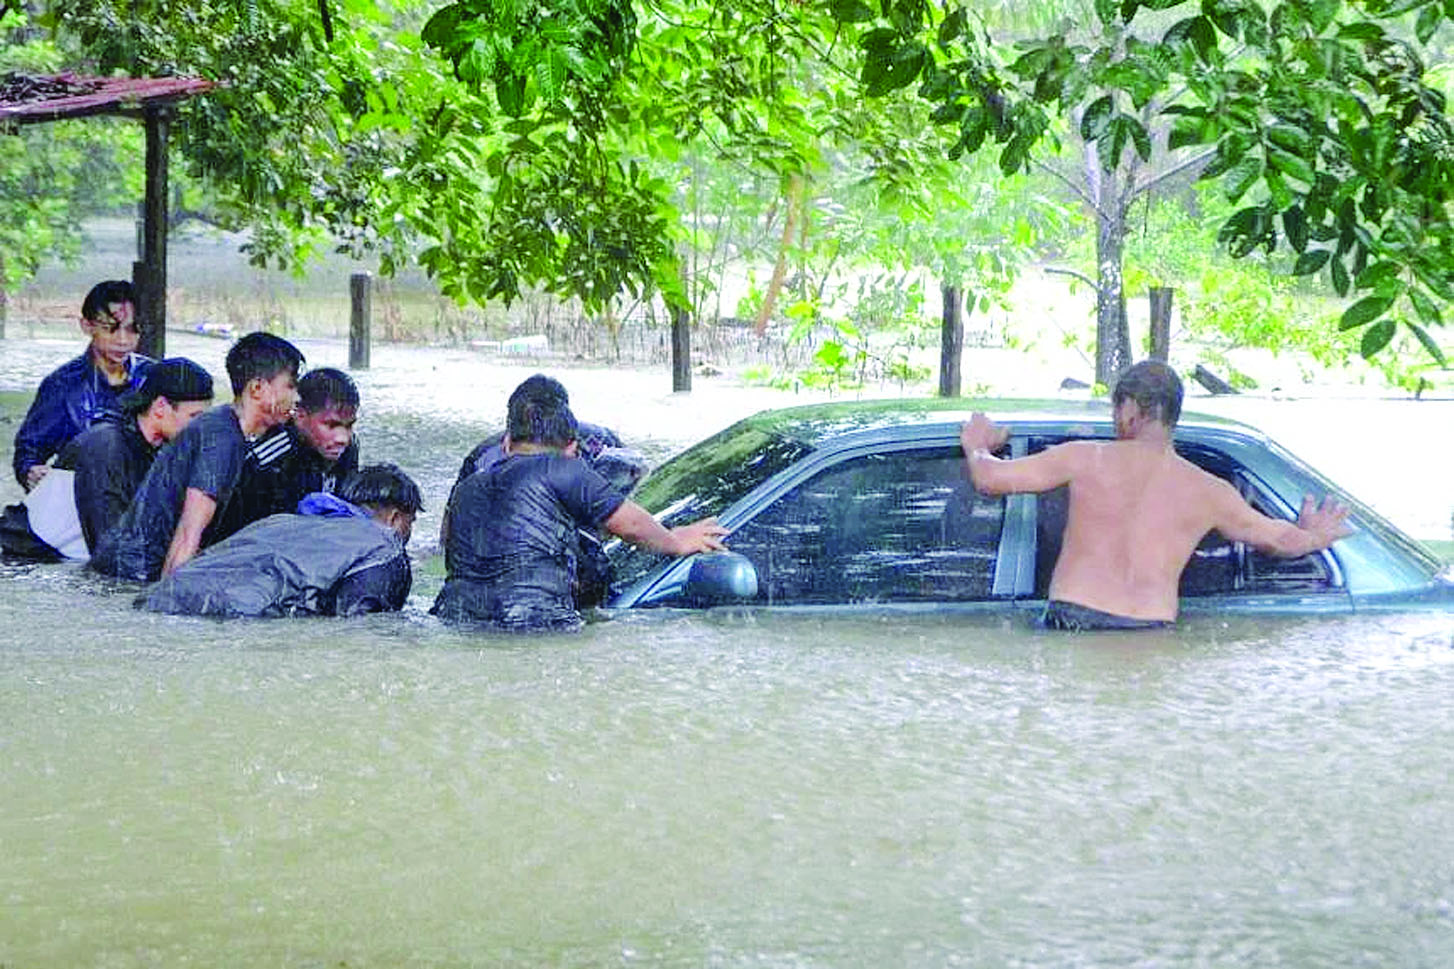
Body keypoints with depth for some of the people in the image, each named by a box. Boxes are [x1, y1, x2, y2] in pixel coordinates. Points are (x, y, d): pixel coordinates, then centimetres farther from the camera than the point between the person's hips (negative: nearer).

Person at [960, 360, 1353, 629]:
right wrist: (1313, 535, 50)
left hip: (1071, 619, -1)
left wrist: (977, 446, 34)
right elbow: (1284, 540, 25)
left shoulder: (1085, 459, 6)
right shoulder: (1209, 493, 12)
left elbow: (990, 478, 10)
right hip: (1150, 631, 1)